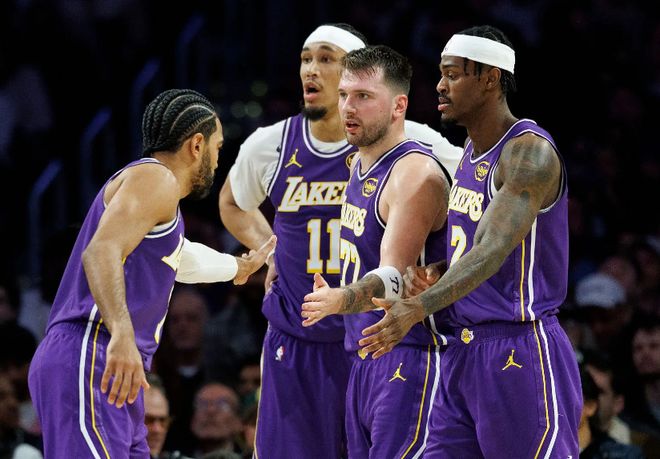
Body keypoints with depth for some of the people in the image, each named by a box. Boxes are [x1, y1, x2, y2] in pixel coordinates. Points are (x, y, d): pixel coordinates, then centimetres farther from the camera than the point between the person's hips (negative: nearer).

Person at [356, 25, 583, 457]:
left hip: (520, 354, -9)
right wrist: (431, 273, -2)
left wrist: (419, 307, -41)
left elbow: (495, 249, -28)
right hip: (463, 352, 9)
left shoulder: (530, 153, -16)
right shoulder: (473, 148, 14)